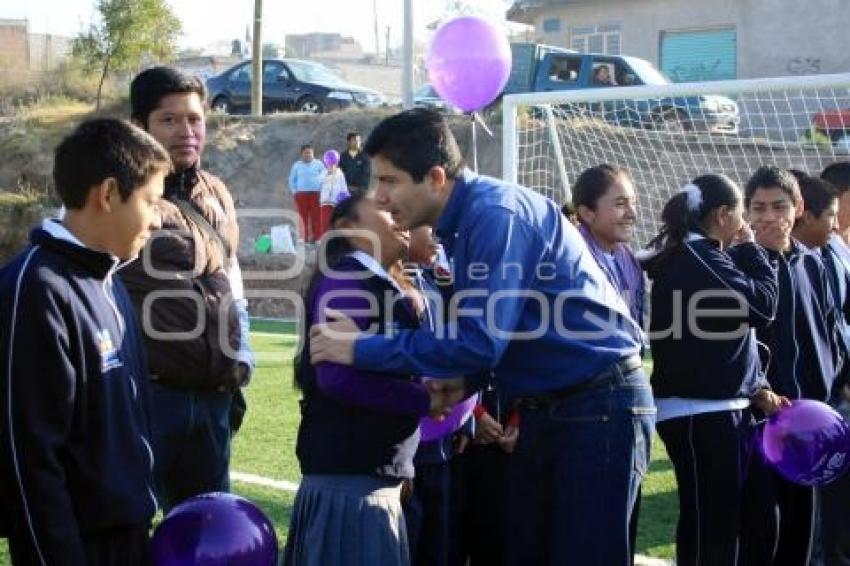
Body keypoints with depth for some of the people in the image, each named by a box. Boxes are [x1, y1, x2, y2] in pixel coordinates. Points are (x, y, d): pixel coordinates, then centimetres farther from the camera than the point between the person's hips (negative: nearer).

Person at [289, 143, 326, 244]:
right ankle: (305, 238, 2)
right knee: (304, 216, -2)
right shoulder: (297, 165, 12)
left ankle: (316, 237, -3)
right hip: (301, 194, 1)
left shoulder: (318, 164, 8)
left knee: (316, 216, -7)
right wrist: (295, 191, 6)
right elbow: (292, 180, 17)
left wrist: (322, 190, -1)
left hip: (316, 193, -1)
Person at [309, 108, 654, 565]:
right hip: (543, 407, 10)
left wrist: (361, 349, -20)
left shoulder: (496, 213, -20)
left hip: (599, 406, -10)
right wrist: (465, 379, -1)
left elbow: (480, 339, -26)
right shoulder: (464, 221, 9)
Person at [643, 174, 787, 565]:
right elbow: (761, 307, -15)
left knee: (732, 520, 11)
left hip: (722, 407, 10)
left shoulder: (697, 256, 17)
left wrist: (757, 389, 7)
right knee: (711, 523, -5)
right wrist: (752, 251, 0)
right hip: (699, 412, -10)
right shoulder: (697, 255, -13)